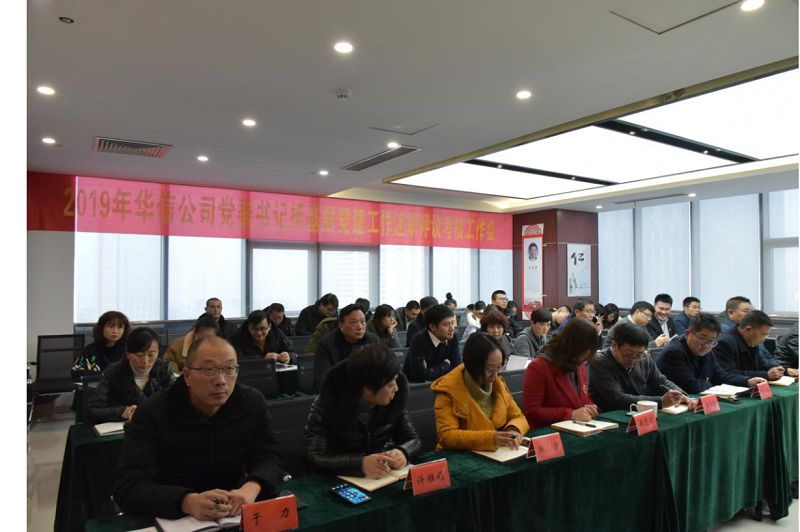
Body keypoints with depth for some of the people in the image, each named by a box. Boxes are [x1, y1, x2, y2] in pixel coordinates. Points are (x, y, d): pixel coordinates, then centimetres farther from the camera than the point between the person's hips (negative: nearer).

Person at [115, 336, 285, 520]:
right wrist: (188, 502, -36)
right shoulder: (152, 413, -13)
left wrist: (251, 488, -27)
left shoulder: (252, 402, -4)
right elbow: (129, 487, -20)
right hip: (171, 518, -1)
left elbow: (270, 457, -5)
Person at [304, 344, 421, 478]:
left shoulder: (394, 399, -10)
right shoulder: (328, 403, -20)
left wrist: (402, 452, -23)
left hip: (386, 477, 2)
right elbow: (314, 457, -24)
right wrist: (360, 464, -37)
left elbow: (413, 439, -1)